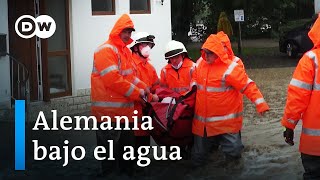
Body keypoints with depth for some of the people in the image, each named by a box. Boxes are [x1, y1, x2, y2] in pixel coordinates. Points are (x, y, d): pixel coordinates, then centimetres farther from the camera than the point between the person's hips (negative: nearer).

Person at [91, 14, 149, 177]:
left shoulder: (125, 51, 16)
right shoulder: (106, 50, -15)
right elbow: (113, 79, -23)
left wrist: (142, 88, 3)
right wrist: (136, 92, -15)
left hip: (125, 110, 10)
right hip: (109, 111, -10)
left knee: (127, 144, 18)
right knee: (110, 150, -2)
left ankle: (127, 173, 30)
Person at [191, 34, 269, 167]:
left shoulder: (230, 68, -18)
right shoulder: (200, 63, 2)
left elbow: (248, 86, -20)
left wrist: (260, 104, -27)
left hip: (226, 123, -5)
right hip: (202, 121, 6)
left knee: (232, 151, -1)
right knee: (199, 152, 18)